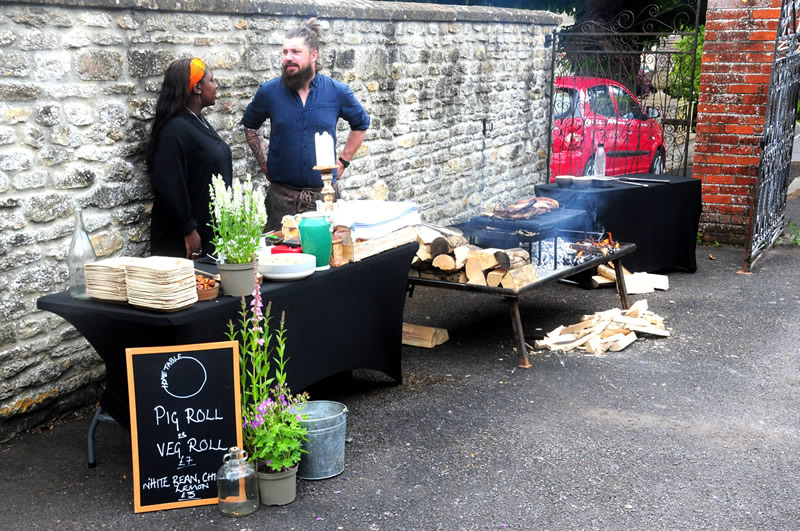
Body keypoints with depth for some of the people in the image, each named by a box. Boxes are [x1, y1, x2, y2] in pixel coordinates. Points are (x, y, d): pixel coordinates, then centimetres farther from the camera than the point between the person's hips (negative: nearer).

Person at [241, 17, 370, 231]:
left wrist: (342, 161, 8)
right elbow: (250, 125, 16)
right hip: (282, 195, 0)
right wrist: (264, 163, 7)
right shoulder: (268, 91, -1)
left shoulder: (337, 92, -2)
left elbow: (361, 124, 15)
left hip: (324, 193, 0)